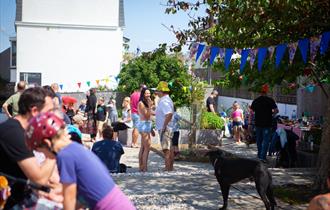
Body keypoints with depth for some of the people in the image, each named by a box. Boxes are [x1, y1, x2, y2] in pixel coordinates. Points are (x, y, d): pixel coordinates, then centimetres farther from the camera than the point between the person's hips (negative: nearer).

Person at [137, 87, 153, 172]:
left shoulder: (145, 103, 16)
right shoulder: (141, 103, -11)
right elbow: (146, 115, -18)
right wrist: (150, 105, -19)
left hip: (147, 125, 10)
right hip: (144, 125, -10)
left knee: (143, 147, 10)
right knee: (147, 147, -12)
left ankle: (141, 166, 14)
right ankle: (144, 167, -11)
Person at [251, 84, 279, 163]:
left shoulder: (255, 101, 2)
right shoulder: (270, 100, -8)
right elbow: (276, 110, -11)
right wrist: (271, 113, 6)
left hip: (258, 123, 4)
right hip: (267, 124, -4)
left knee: (259, 139, 16)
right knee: (266, 140, -2)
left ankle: (259, 155, 27)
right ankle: (263, 156, -12)